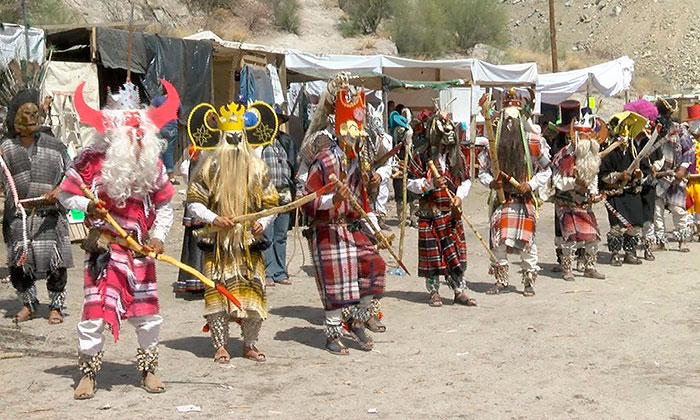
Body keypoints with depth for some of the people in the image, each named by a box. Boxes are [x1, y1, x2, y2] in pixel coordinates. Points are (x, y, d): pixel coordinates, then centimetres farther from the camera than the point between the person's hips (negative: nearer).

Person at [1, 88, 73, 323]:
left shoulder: (53, 145, 3)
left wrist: (60, 190, -10)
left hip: (49, 214, -1)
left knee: (55, 264, -2)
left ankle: (56, 306, 16)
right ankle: (28, 304, 23)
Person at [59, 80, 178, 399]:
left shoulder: (152, 166, 4)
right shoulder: (91, 161, -6)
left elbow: (164, 207, 11)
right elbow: (66, 195, 3)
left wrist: (158, 235, -4)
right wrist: (87, 206, -16)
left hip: (140, 250, 3)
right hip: (103, 249, -3)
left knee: (148, 314, 5)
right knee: (95, 312, -6)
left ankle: (148, 371, 24)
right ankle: (88, 374, 12)